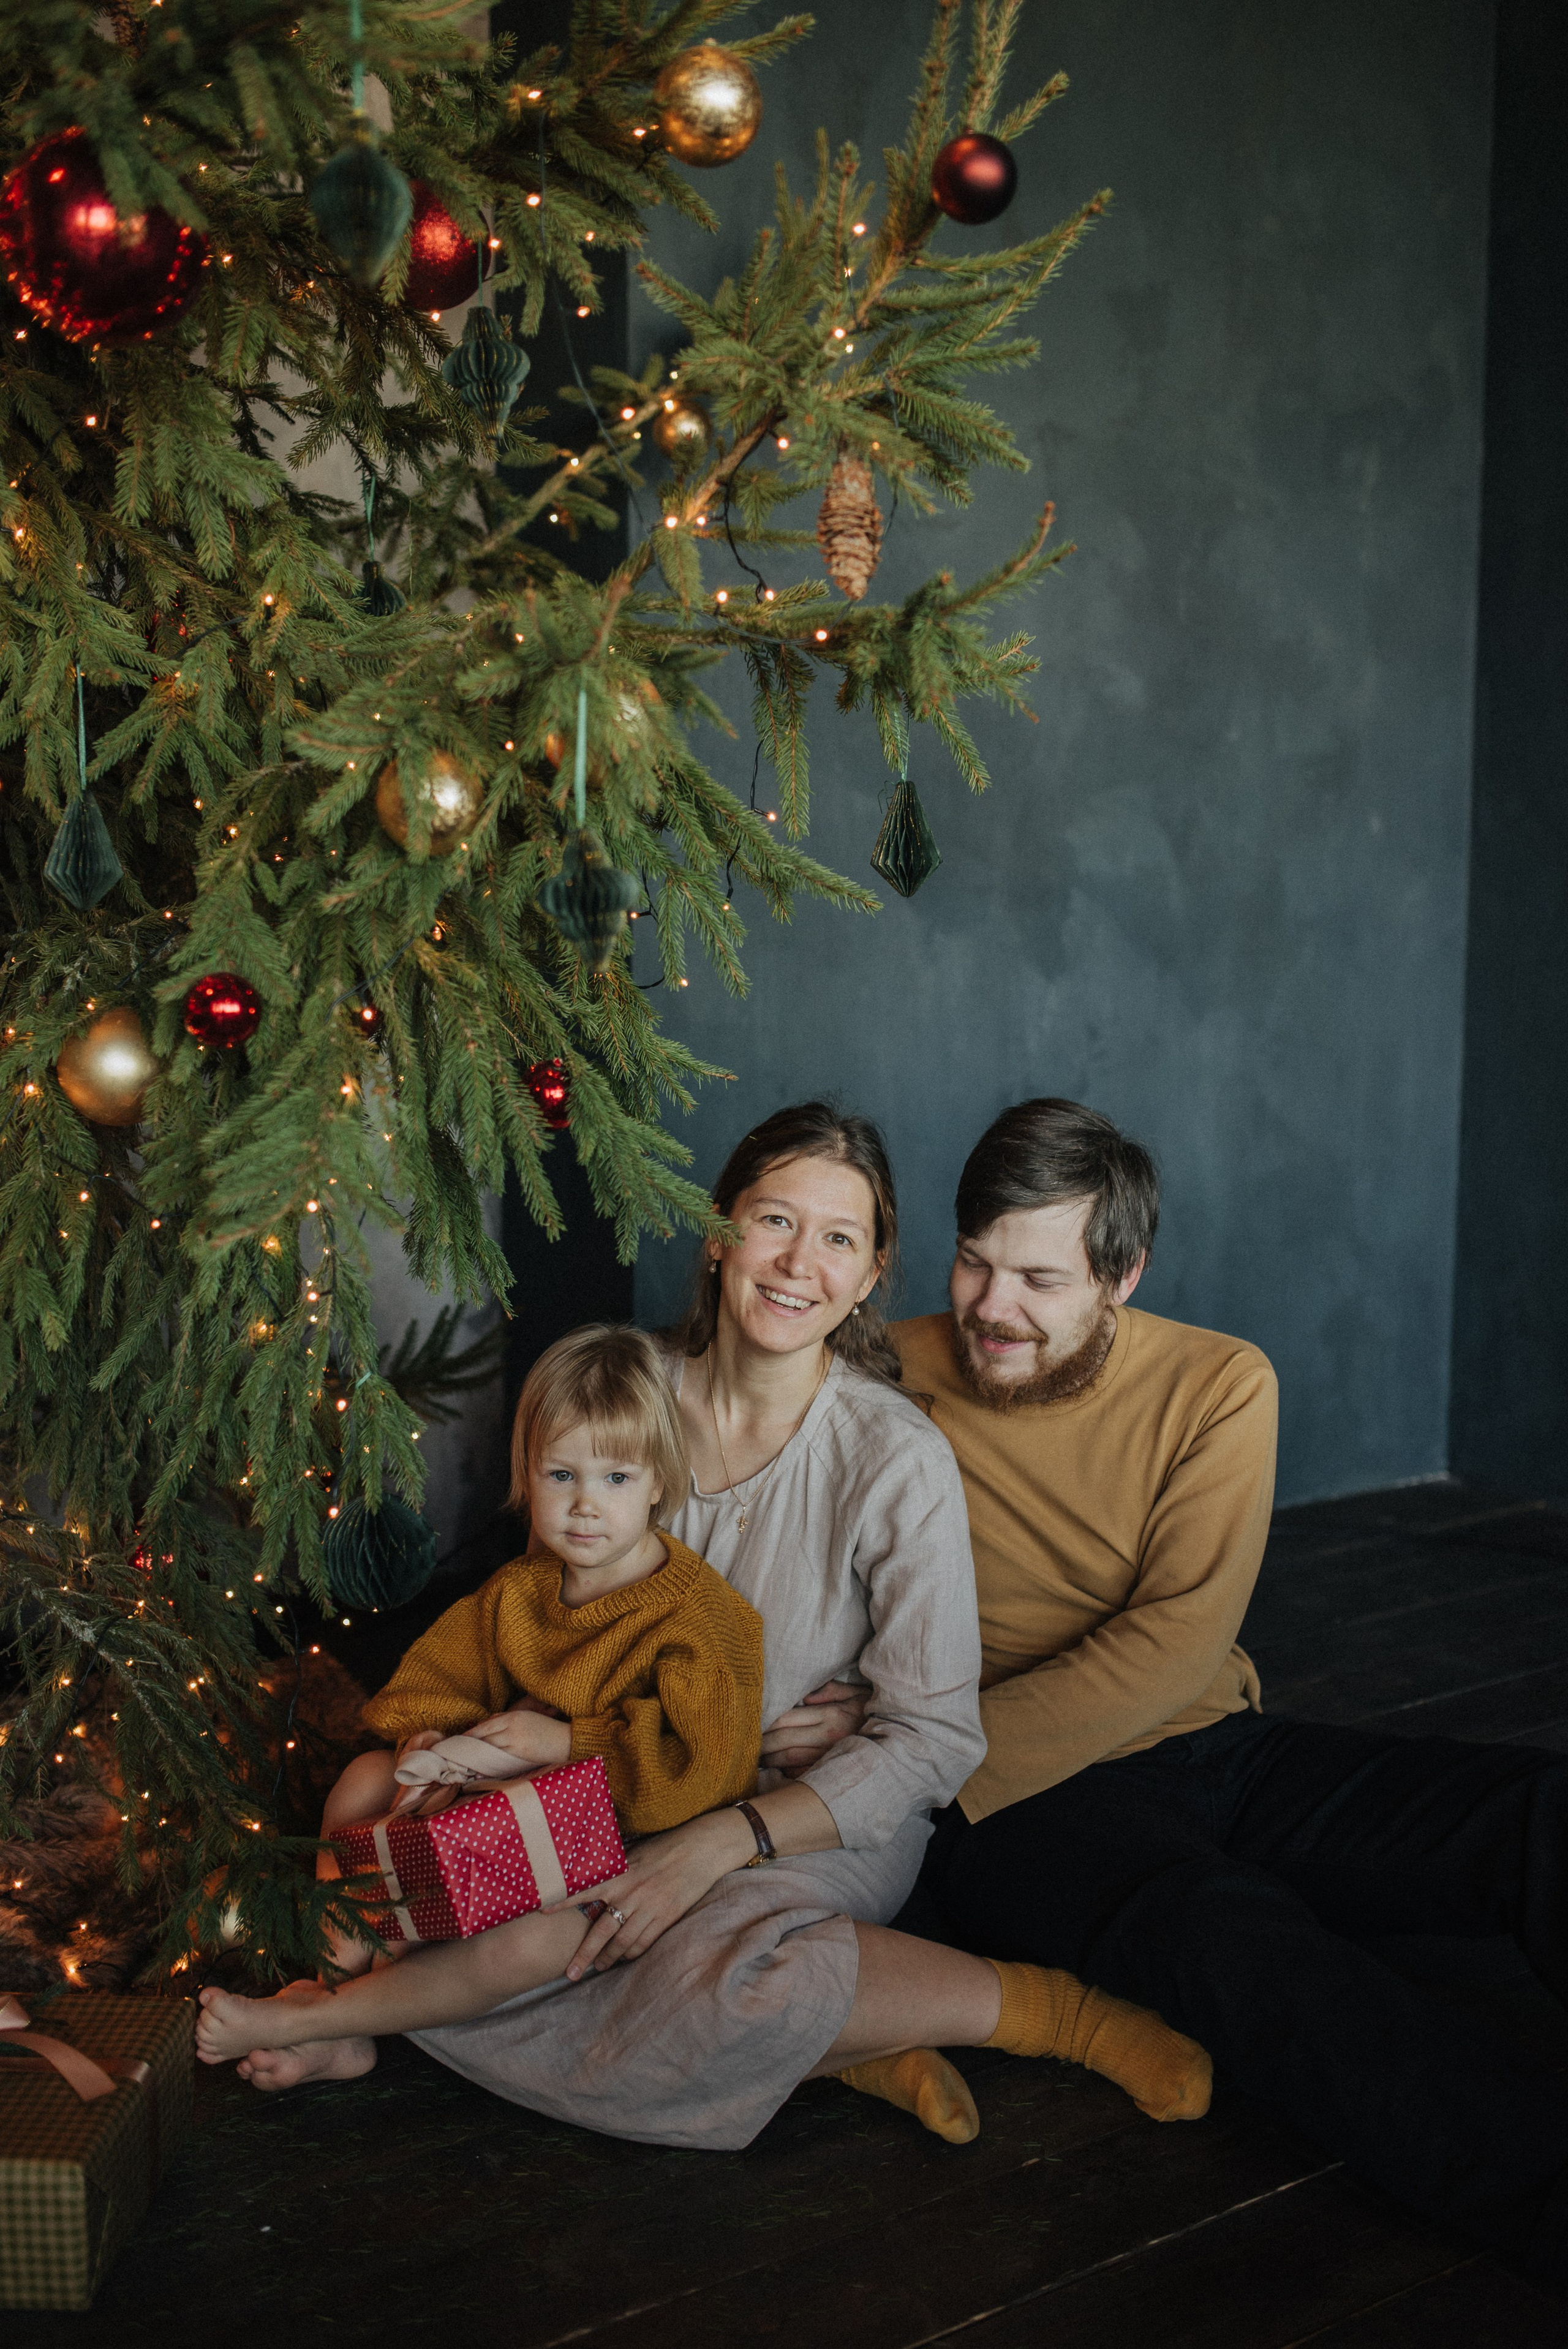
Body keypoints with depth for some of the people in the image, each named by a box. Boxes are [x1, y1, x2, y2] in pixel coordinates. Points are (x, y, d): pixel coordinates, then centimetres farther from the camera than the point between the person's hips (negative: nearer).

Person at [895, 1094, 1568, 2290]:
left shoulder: (1217, 1384, 1)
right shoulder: (888, 1382, -1)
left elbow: (1173, 1646, -9)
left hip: (1212, 1748, 4)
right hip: (1019, 1807, -3)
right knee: (1229, 1927, -36)